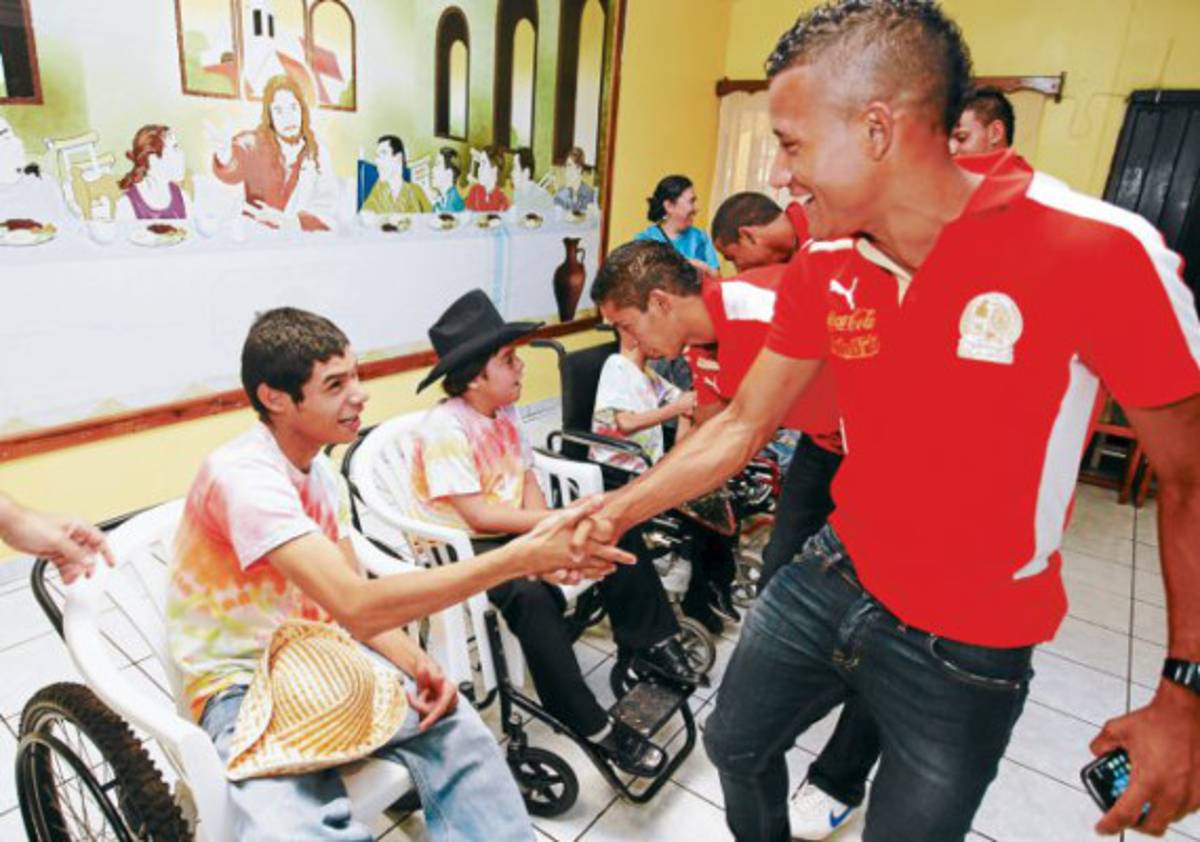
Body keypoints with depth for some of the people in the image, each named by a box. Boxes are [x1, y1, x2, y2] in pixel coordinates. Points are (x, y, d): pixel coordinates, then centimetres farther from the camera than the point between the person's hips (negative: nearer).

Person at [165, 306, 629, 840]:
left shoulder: (320, 469, 2)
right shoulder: (241, 476, -25)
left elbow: (356, 600, 5)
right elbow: (357, 607, -36)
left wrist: (416, 663, -16)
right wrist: (523, 557, -38)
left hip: (317, 657, 7)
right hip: (241, 685, -6)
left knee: (456, 730, -12)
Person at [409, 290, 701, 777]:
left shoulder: (504, 412, 7)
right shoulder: (445, 427, -20)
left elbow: (527, 477, 6)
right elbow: (477, 515, -25)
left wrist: (542, 526, -14)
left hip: (514, 533, 9)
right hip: (464, 547, -8)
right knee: (532, 595, -35)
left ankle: (647, 644, 13)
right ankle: (592, 726, -23)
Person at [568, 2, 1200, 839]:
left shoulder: (1100, 250, -23)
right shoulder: (825, 267, -8)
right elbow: (742, 426, -1)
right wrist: (615, 511, -5)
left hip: (966, 645, -4)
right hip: (832, 578, 5)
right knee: (735, 744, 23)